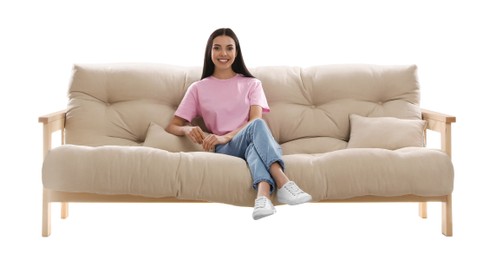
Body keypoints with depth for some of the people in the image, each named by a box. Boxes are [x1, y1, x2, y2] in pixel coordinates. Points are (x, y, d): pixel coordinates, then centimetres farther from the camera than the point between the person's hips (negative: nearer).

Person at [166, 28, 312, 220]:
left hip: (257, 145, 1)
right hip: (224, 149, -1)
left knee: (255, 143, -38)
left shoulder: (251, 84, 17)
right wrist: (187, 129, -14)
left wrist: (226, 137, -19)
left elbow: (255, 118, -1)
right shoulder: (198, 88, 16)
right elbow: (171, 127, 11)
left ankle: (263, 195, -66)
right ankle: (283, 184, -56)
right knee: (257, 126, -34)